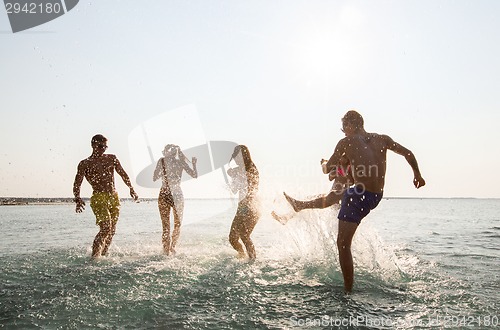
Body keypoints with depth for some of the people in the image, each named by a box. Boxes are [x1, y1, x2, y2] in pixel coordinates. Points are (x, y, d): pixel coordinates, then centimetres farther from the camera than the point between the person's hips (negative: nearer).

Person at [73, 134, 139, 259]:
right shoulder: (85, 164, 1)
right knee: (105, 228, -20)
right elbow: (77, 184, -5)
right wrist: (77, 198, -22)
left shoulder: (111, 158, 14)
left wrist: (131, 189, 9)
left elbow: (123, 174, 18)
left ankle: (104, 254, 17)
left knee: (112, 230, 5)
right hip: (99, 198, -5)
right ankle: (95, 256, -13)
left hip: (114, 198, 5)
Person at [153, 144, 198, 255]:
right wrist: (194, 164, 18)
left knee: (166, 226, 8)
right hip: (177, 195, 0)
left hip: (164, 195, 0)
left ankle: (166, 250, 4)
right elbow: (194, 175, 2)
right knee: (177, 225, 18)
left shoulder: (162, 160, -1)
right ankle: (172, 247, 13)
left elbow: (154, 178, 1)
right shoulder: (181, 162, 0)